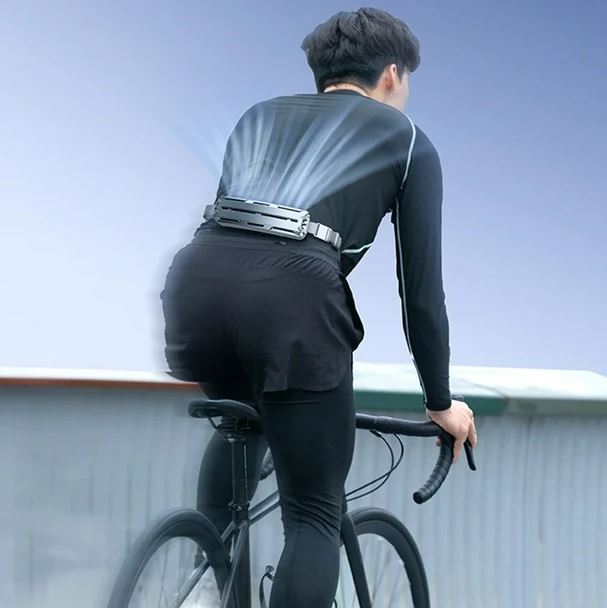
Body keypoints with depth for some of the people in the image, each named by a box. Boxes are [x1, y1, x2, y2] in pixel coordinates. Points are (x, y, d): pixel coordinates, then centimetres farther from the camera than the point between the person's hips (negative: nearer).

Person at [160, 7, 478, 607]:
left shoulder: (260, 116, 31)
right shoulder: (406, 140, 20)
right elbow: (421, 288, 17)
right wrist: (440, 402, 26)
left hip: (197, 280, 5)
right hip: (291, 295, -5)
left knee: (242, 418, 38)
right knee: (316, 516, 8)